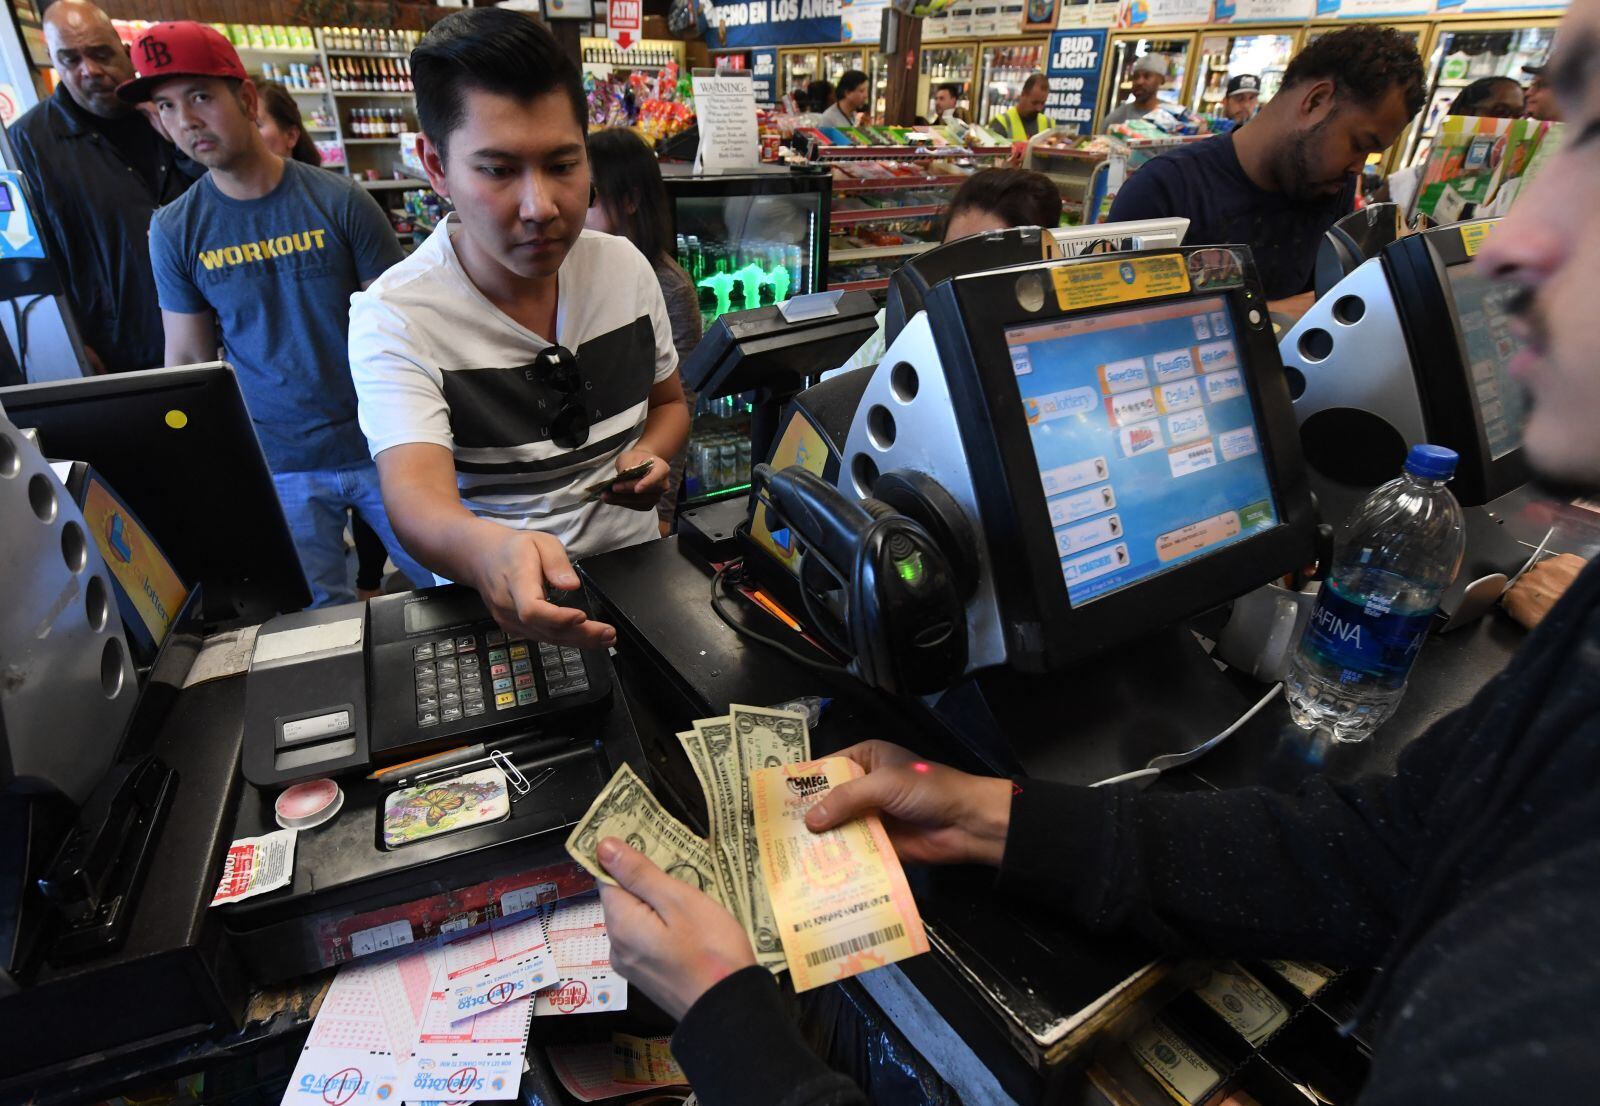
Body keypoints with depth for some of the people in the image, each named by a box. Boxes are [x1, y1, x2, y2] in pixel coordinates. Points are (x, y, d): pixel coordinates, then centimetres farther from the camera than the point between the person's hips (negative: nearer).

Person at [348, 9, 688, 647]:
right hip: (496, 598, -2)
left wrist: (649, 455, -9)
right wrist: (488, 550, -50)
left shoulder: (624, 266, -1)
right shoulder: (393, 317, -14)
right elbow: (416, 498, -27)